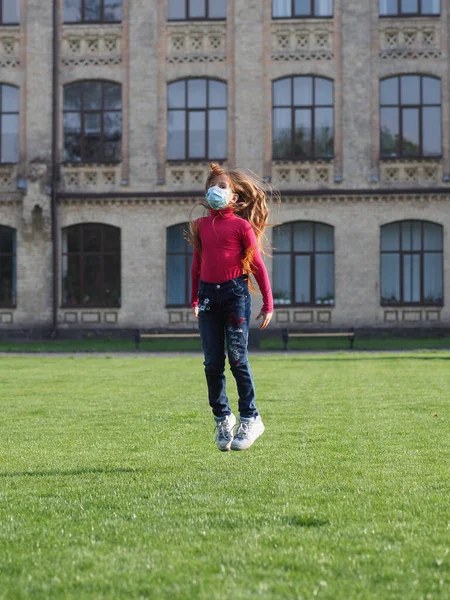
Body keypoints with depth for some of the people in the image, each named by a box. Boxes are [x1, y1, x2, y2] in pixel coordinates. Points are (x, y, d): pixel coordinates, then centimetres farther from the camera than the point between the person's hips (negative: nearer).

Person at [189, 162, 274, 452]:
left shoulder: (242, 225, -1)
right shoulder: (201, 225, 11)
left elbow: (257, 264, 0)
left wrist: (268, 303, -1)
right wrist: (194, 300, 21)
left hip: (235, 292, -4)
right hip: (208, 294, 4)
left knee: (237, 358, -6)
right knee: (212, 362, 4)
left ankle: (250, 419, 5)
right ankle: (222, 418, 17)